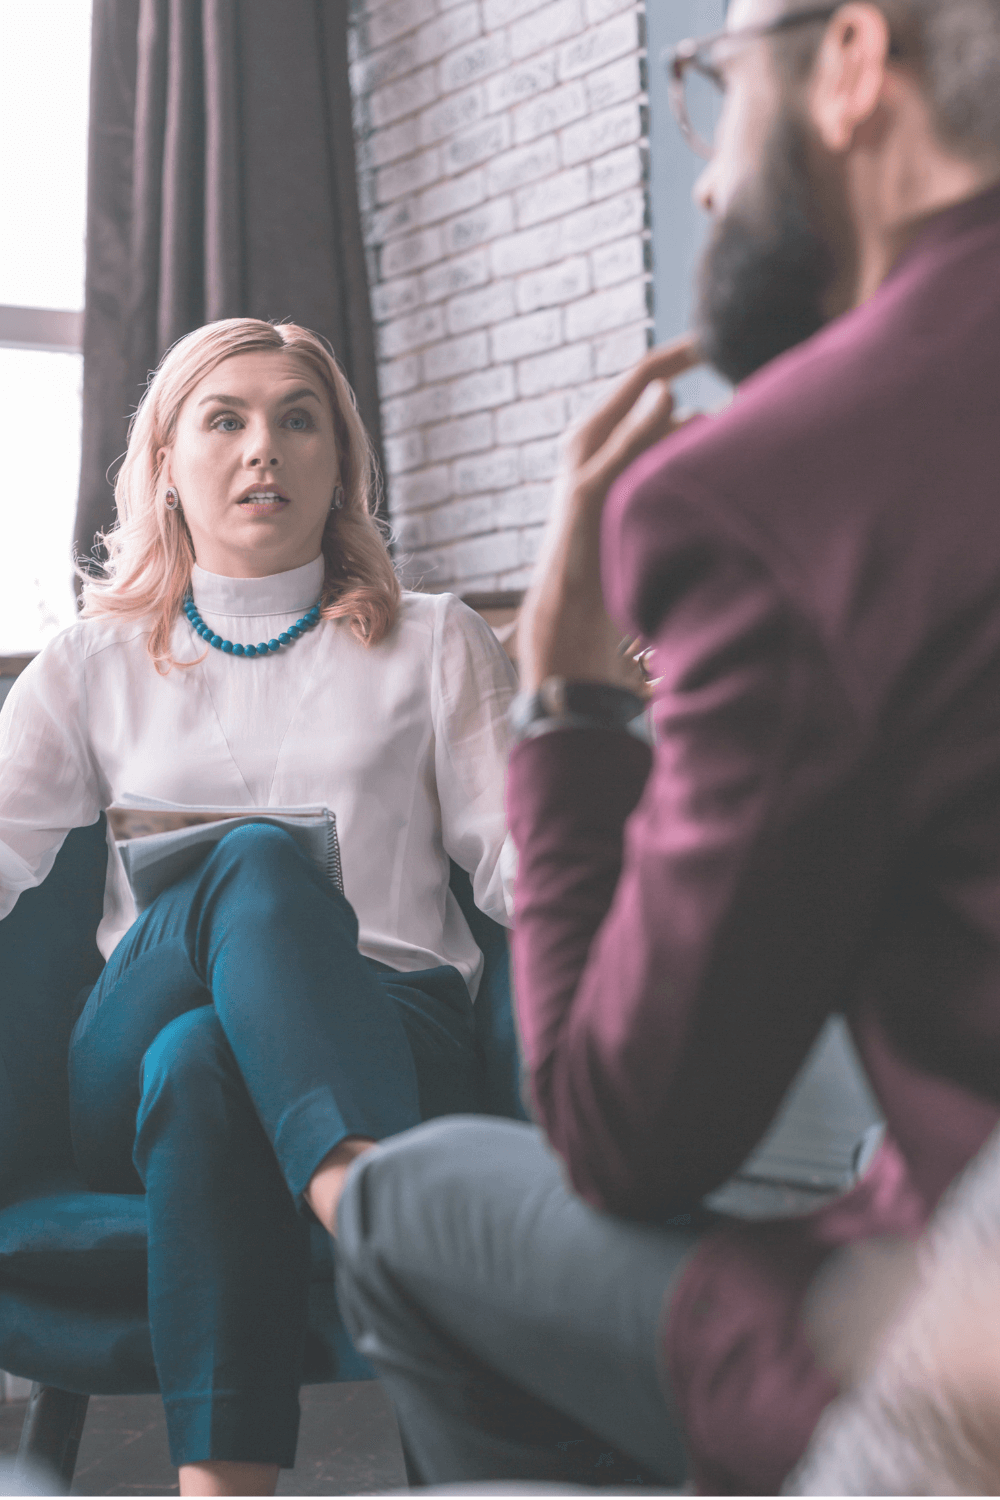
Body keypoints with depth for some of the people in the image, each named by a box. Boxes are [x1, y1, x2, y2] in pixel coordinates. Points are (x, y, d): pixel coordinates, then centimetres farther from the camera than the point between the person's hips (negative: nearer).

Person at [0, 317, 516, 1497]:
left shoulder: (435, 645, 18)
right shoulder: (98, 661, 21)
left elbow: (513, 862, 8)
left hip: (384, 1037, 0)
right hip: (129, 1078, 0)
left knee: (202, 1065, -37)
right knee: (255, 864, -35)